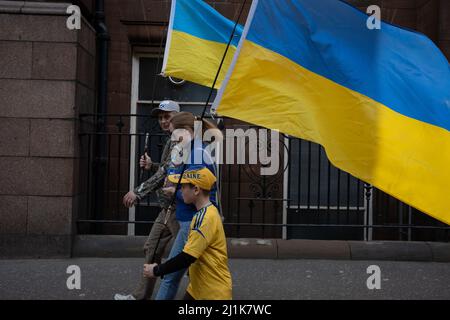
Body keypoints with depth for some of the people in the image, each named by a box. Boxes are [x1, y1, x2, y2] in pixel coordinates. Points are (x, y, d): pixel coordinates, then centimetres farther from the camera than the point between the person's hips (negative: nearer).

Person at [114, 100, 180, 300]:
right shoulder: (172, 141, 16)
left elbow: (167, 171, -23)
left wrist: (138, 192, -25)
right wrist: (150, 166, 4)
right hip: (168, 208, 10)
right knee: (152, 249, 14)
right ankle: (140, 296, 24)